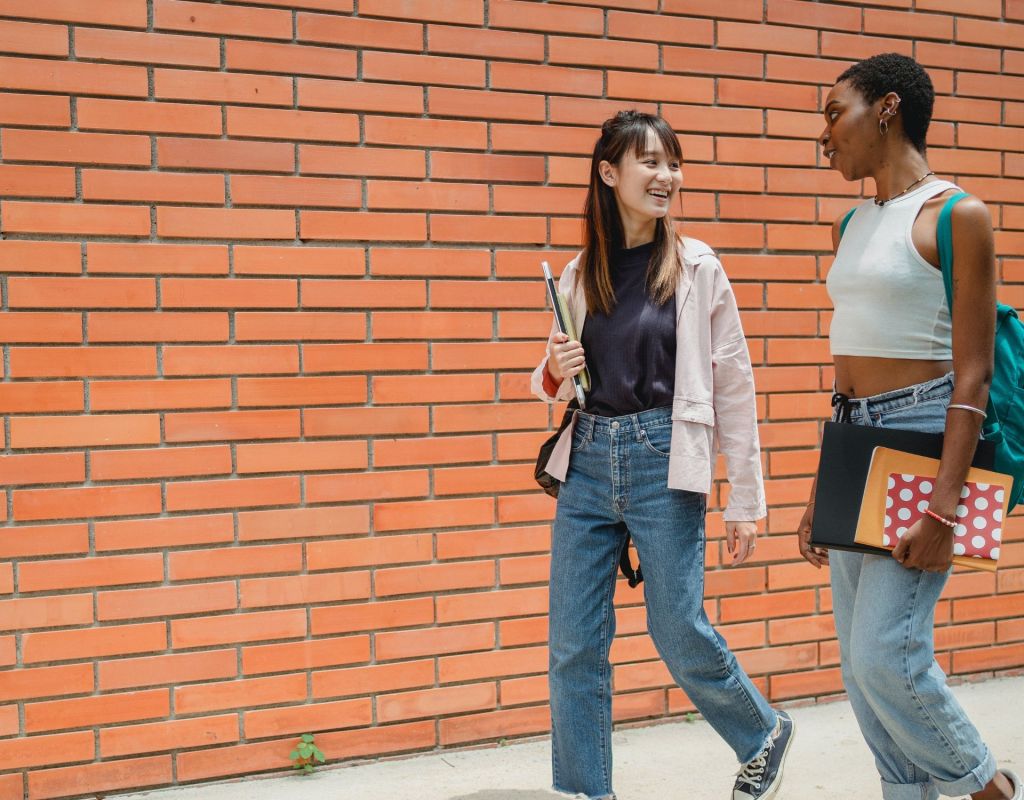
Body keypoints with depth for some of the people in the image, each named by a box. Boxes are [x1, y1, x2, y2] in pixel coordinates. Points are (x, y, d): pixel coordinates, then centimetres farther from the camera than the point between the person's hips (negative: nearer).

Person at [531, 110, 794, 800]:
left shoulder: (697, 267, -2)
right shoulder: (579, 275, 7)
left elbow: (734, 387, -2)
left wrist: (747, 501, -3)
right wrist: (553, 373, -7)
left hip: (664, 462, -4)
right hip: (587, 461, 4)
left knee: (679, 632, 2)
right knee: (574, 646, 4)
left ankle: (764, 735, 31)